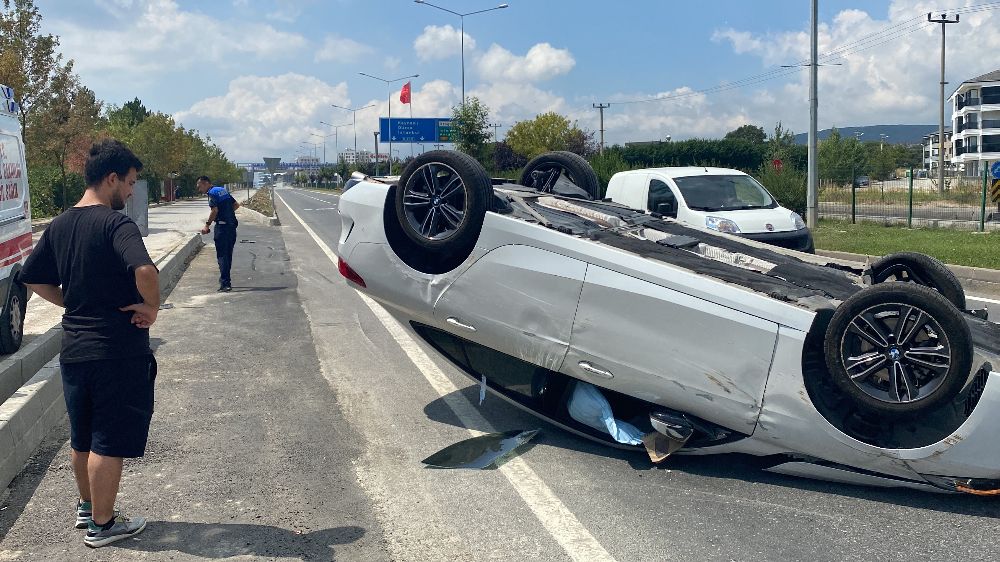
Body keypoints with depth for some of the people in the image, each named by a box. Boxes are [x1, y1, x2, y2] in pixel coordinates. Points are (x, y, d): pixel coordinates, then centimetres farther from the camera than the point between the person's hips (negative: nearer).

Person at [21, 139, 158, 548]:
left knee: (82, 437, 21)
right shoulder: (115, 223, -17)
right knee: (110, 441, 4)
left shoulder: (59, 226, 8)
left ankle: (87, 507, 38)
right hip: (118, 350, -8)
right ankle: (102, 525, 16)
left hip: (75, 349, 8)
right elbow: (145, 271, -34)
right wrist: (151, 307, -18)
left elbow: (33, 279, 16)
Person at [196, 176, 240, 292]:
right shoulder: (223, 190, 17)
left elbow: (215, 210, -20)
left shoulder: (212, 193, -9)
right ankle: (226, 280, 25)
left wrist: (207, 225, -15)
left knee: (222, 255, -5)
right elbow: (236, 205, 20)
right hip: (232, 225, 8)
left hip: (222, 226, -8)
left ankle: (225, 283, -9)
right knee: (228, 254, 16)